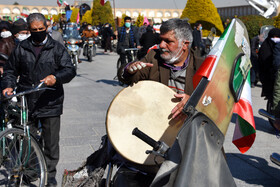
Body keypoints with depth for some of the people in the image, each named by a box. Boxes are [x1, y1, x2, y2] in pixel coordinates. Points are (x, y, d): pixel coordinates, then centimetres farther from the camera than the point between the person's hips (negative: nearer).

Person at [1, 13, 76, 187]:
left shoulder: (57, 48, 3)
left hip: (50, 104, -1)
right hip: (25, 102, 2)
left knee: (51, 143, 5)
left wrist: (56, 78, -25)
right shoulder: (21, 48, 9)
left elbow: (70, 70, -5)